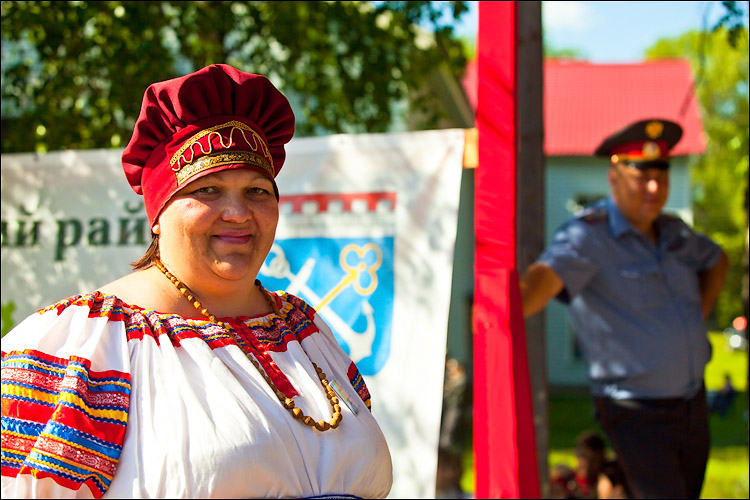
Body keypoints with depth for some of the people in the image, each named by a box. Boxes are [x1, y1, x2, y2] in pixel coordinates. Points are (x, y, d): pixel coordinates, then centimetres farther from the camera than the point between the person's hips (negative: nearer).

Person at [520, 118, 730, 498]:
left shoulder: (673, 232, 8)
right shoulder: (589, 236, -16)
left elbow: (716, 260, 30)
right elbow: (547, 275, -37)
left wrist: (698, 316, 15)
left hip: (693, 404, 8)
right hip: (637, 414, -7)